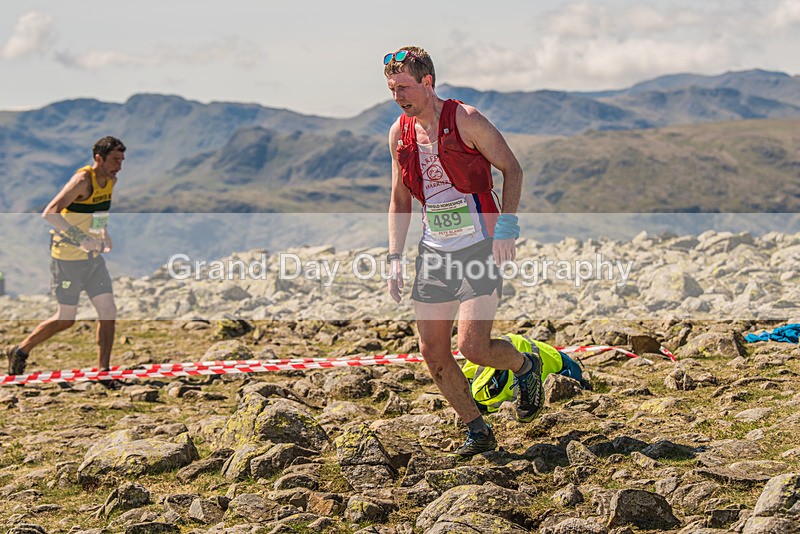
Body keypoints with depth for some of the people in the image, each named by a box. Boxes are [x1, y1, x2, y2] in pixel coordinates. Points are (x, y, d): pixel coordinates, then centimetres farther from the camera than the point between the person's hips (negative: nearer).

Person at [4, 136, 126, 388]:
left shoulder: (111, 181, 6)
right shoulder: (82, 180, -20)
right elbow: (49, 213, -28)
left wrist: (105, 234, 11)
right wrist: (80, 239, -34)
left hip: (93, 257, 7)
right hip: (68, 258, -7)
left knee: (109, 311, -1)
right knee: (66, 320, 2)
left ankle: (103, 373, 6)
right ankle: (20, 351, 23)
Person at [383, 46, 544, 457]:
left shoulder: (465, 120, -10)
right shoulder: (399, 134, 7)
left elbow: (512, 169, -5)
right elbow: (399, 200, 16)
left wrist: (506, 227, -15)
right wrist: (395, 258, 7)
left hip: (480, 249, -6)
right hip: (434, 253, 6)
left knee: (472, 347, -14)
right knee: (432, 352, 1)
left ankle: (526, 366, 19)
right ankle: (478, 432, 17)